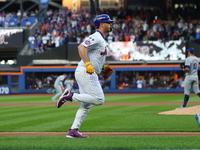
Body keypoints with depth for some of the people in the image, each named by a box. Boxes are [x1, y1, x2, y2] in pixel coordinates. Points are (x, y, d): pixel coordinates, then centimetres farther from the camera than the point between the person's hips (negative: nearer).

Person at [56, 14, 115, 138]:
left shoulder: (102, 40, 22)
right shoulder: (96, 37, -10)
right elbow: (81, 47, -24)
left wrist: (104, 67, 16)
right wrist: (88, 64, -30)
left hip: (90, 74, 10)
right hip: (85, 72, -10)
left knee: (87, 104, 8)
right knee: (99, 99, -15)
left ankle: (73, 130, 5)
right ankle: (71, 96, -10)